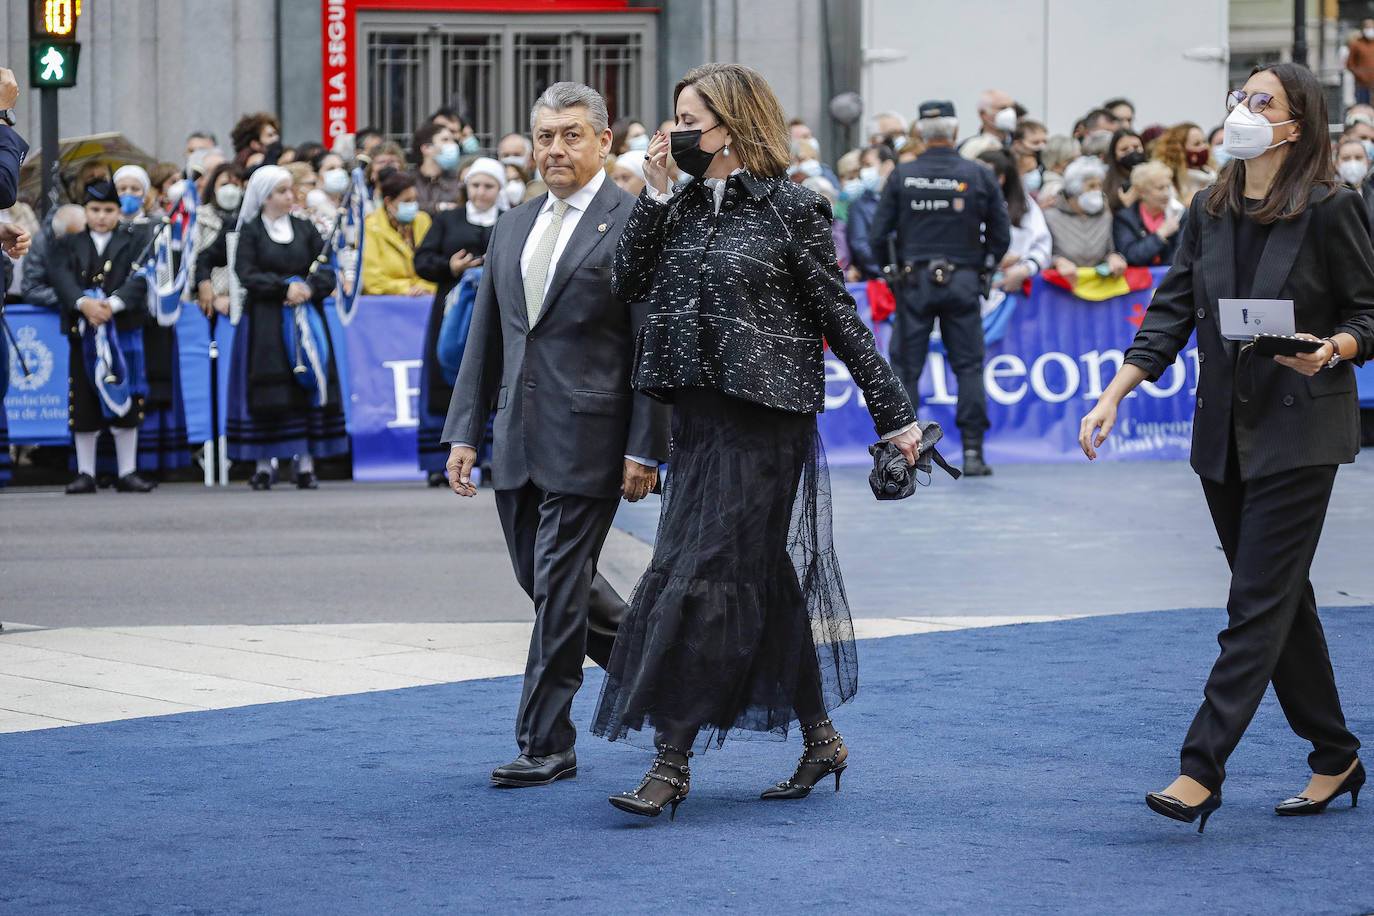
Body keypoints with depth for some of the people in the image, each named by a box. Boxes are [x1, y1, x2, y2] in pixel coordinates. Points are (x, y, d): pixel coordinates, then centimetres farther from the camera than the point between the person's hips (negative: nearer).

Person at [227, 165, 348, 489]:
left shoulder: (304, 229, 12)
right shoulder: (250, 231, 3)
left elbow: (327, 271, 7)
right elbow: (246, 274, -8)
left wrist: (308, 287, -13)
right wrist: (286, 286, -16)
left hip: (306, 316, 3)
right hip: (264, 322, -3)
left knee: (307, 388, -3)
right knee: (266, 393, -5)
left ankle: (305, 465, -2)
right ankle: (263, 466, -2)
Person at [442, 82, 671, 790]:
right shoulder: (511, 228, 14)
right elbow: (484, 339, 16)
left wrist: (644, 451, -14)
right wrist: (464, 433, 9)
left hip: (587, 434, -7)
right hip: (518, 437, 7)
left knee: (559, 586, -5)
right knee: (543, 580, 13)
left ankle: (547, 745, 4)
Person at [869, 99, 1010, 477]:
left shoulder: (902, 176, -2)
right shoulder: (979, 175, -1)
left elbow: (877, 234, 0)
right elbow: (1001, 235, 2)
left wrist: (893, 270, 16)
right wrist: (984, 268, 18)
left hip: (915, 282, 0)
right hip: (962, 281, 0)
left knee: (906, 367, 5)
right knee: (969, 366, 6)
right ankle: (973, 450, 2)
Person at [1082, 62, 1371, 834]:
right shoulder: (1210, 211, 8)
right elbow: (1172, 313, 9)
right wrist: (1115, 395, 2)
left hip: (1301, 430, -6)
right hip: (1225, 430, 6)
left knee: (1260, 601, -8)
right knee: (1283, 598, 11)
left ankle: (1201, 771, -12)